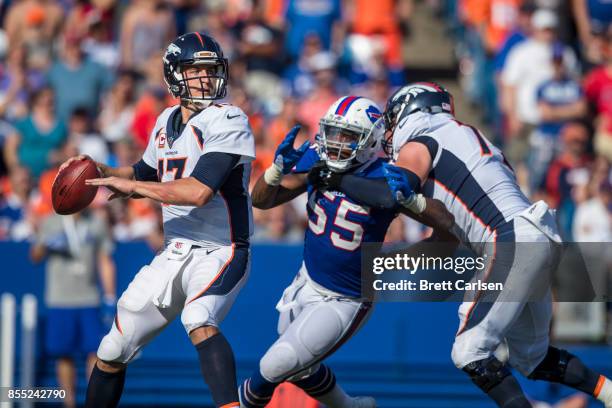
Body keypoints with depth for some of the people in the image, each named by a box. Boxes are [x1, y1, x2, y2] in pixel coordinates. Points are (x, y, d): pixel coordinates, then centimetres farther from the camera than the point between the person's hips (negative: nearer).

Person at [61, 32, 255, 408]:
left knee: (198, 320, -37)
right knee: (113, 352, 12)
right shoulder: (167, 122, 10)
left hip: (221, 253, -8)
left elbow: (198, 192, -25)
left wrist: (130, 186, -14)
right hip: (175, 254, 8)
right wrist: (102, 172, 9)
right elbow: (146, 176, 28)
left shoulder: (228, 122, -14)